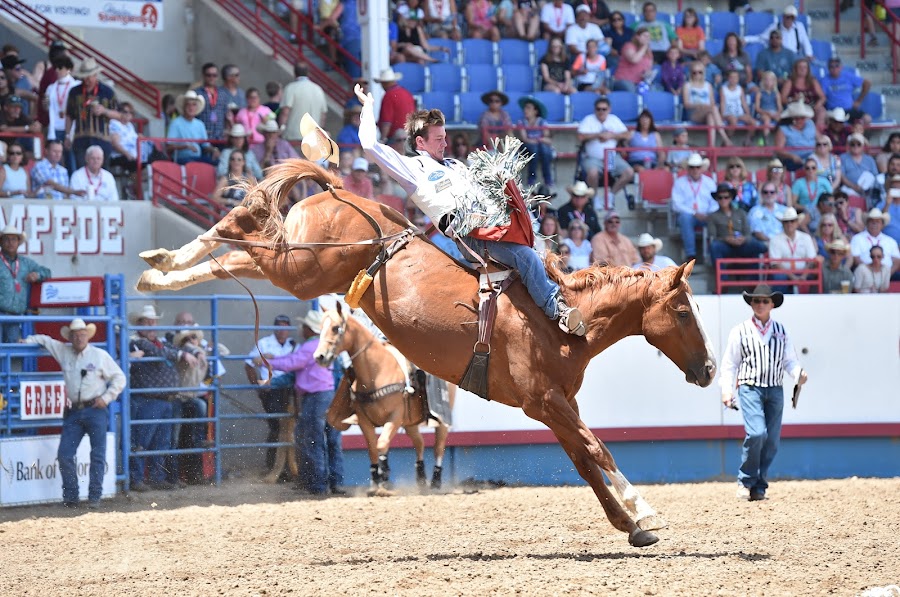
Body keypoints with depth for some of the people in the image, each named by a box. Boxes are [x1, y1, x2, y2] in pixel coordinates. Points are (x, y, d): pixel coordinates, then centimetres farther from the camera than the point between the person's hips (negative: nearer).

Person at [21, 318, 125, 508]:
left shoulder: (100, 355, -1)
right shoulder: (63, 351, 9)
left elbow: (119, 378, 2)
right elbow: (45, 340, 24)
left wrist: (106, 398, -6)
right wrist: (28, 341, 12)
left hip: (95, 409, -3)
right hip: (73, 412, 3)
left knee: (98, 455, -4)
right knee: (64, 455, -3)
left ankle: (94, 497, 0)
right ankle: (70, 497, 5)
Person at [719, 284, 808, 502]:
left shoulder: (781, 331, 12)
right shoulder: (740, 332, 3)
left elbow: (790, 360, 12)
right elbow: (729, 364, 4)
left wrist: (799, 374, -8)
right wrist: (726, 390, -5)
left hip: (775, 390, 4)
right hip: (750, 388, -4)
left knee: (771, 441, 2)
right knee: (757, 433, -21)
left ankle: (759, 487, 14)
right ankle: (745, 482, -4)